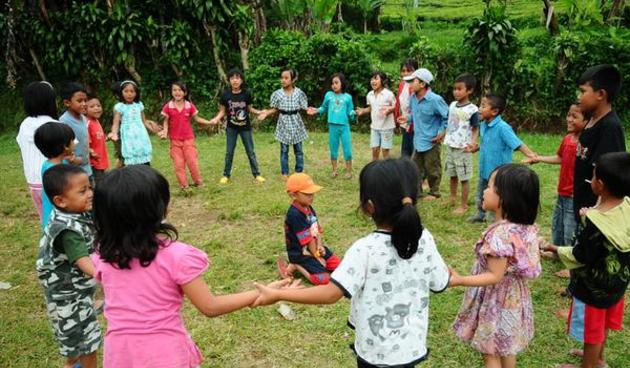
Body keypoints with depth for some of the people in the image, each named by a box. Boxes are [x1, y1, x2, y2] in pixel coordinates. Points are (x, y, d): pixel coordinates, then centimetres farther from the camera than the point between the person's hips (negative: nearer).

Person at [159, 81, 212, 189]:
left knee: (193, 161, -1)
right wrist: (165, 132, -17)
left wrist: (209, 122, -3)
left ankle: (198, 182, 15)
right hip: (175, 140, 0)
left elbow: (197, 119, 6)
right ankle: (184, 185, 12)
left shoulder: (190, 106, -3)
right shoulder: (168, 107, -6)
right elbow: (166, 122, -2)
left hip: (188, 139, 0)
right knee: (179, 164, 3)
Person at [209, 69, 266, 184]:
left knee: (250, 151, 7)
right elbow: (222, 111, -1)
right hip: (231, 128, 0)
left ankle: (257, 174, 16)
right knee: (229, 152, 8)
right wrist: (216, 118, -18)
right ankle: (226, 175, 21)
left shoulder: (246, 94, -8)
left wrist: (259, 112, -11)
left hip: (245, 127, 0)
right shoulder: (225, 94, -9)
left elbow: (250, 109, 4)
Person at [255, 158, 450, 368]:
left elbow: (331, 294, -31)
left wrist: (278, 295, -24)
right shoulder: (425, 239, -12)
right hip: (411, 346, 4)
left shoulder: (365, 249, -27)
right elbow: (439, 284, 0)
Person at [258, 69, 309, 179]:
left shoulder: (299, 93, -5)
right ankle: (284, 173, 16)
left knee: (298, 150, 8)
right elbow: (275, 109, 3)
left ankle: (299, 172, 20)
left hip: (296, 123, 0)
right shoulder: (277, 94, -3)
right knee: (284, 150, 6)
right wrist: (267, 112, -13)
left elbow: (303, 108, 1)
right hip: (284, 123, 0)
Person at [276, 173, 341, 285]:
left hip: (315, 248, 9)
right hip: (300, 253, -9)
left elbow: (317, 230, 4)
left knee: (337, 265, 6)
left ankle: (303, 266, 11)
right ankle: (295, 266, -3)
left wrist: (320, 246, -13)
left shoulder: (309, 208, 4)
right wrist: (317, 257, -13)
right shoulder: (295, 214, -26)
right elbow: (307, 240, -21)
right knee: (323, 279, -20)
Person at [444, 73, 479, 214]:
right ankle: (452, 198, 37)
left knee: (464, 178, 2)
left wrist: (473, 143, -26)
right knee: (452, 175, 20)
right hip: (450, 146, 7)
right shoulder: (452, 105, 6)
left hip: (463, 149, -6)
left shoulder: (472, 109, -14)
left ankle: (464, 205, 12)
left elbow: (476, 129, -11)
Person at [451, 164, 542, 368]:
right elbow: (516, 261, 6)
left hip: (496, 300, -8)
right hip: (513, 297, 8)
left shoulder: (500, 234, -32)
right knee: (507, 348, 26)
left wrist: (460, 280, -31)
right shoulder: (525, 227, -6)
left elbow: (495, 276, -27)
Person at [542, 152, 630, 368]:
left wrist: (556, 249, -9)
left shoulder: (595, 221, -33)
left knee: (592, 327, 14)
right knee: (603, 323, 28)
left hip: (593, 285, -7)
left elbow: (580, 257, -23)